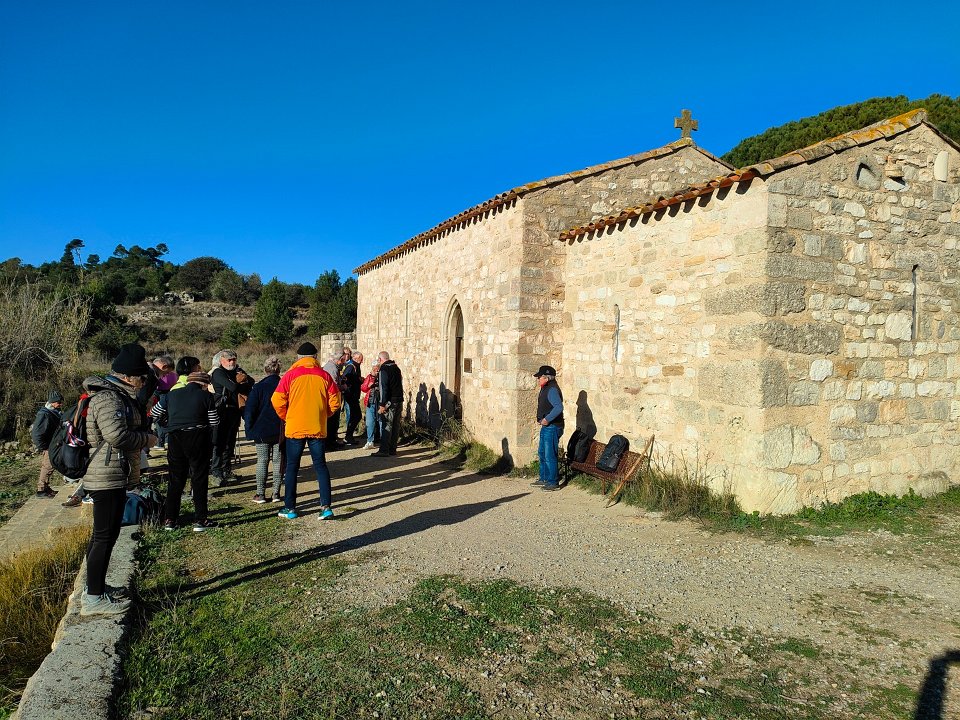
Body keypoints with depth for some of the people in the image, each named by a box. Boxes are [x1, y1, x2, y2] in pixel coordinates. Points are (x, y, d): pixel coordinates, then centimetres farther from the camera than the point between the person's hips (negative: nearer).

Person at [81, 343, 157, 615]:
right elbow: (117, 434, -28)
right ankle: (94, 599, 3)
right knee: (105, 535, -5)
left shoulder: (117, 394, 15)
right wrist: (147, 439, -14)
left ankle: (95, 588, 30)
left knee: (104, 534, 18)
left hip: (110, 475, 11)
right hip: (107, 476, -11)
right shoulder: (108, 398, -19)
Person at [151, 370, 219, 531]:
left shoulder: (171, 394, 8)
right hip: (198, 438, -3)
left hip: (175, 438, 4)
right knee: (199, 479, 4)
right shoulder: (206, 397, -4)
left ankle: (169, 520, 16)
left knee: (175, 479, 14)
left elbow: (154, 413, 15)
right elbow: (214, 422, -2)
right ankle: (200, 520, 5)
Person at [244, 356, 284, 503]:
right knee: (278, 461, 8)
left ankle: (260, 494, 7)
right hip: (281, 431, 2)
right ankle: (276, 493, 10)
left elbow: (249, 411, -8)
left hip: (262, 431, -1)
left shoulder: (259, 387, -8)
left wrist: (250, 429, 4)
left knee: (262, 461, 6)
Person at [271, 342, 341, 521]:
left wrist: (286, 417, 10)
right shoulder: (324, 376, -1)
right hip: (318, 428, 1)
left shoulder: (291, 375, -6)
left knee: (292, 467, 10)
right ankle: (326, 506, 4)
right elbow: (335, 403, 0)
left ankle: (290, 508, 16)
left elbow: (277, 400, -6)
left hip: (295, 429, -1)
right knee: (320, 466, 10)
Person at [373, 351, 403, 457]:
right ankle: (392, 449, 16)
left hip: (390, 402, -7)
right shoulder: (396, 368, 13)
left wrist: (382, 404, -16)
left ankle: (384, 450, -7)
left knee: (386, 426, -6)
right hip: (399, 400, 8)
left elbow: (383, 388, -16)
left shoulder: (384, 370, -11)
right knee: (395, 425, 10)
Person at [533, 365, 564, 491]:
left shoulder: (552, 390, -19)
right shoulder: (545, 389, 13)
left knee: (550, 456, -5)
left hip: (552, 427, -11)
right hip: (546, 427, 11)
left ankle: (554, 482, 5)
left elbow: (559, 407, -32)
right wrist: (540, 419, 14)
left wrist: (547, 419, -30)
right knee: (542, 453, 19)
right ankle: (544, 478, 31)